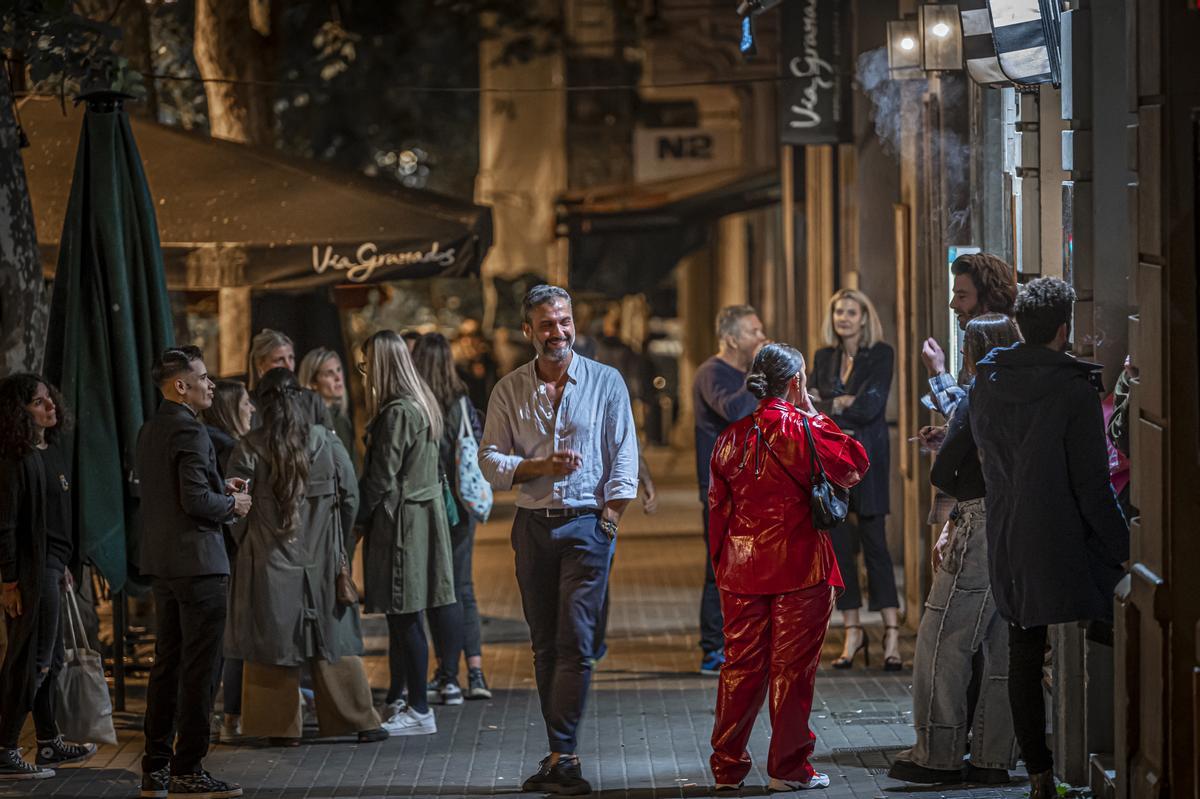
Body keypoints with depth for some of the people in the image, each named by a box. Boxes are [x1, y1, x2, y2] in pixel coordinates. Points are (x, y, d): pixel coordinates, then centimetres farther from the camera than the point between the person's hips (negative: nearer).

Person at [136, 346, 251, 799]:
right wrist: (232, 506, -5)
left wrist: (220, 488, 15)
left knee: (167, 664, 14)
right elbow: (196, 500, -23)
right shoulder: (189, 431, -16)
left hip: (162, 564, 10)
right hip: (196, 562, -9)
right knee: (199, 668, -4)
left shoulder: (150, 430, 13)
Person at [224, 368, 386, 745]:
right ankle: (359, 720, 11)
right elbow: (350, 497, 1)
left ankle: (281, 725, 9)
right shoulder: (326, 441, -4)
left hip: (270, 561, -2)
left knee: (273, 643, 7)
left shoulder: (249, 449, -9)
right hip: (322, 560, 2)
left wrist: (246, 544, 11)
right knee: (334, 640, 8)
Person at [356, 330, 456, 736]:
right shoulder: (422, 405, 14)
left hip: (400, 520, -10)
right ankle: (397, 701, 22)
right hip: (423, 515, 10)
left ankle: (419, 711, -3)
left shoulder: (397, 413, -17)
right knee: (401, 618, 15)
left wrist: (356, 518, -9)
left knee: (404, 617, -6)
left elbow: (381, 476, -18)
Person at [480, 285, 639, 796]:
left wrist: (608, 518, -7)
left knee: (575, 643, -9)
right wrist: (540, 467, -12)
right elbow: (490, 461, 4)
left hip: (587, 524, -3)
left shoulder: (606, 382, 2)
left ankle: (561, 757, -9)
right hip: (533, 525, 3)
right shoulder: (509, 391, 7)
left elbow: (624, 458, 1)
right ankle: (561, 756, 11)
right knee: (545, 647, 5)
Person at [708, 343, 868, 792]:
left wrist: (721, 565, 19)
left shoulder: (732, 438, 7)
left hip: (741, 570, 5)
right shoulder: (806, 430, -8)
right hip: (799, 569, -4)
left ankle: (727, 767, 13)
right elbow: (854, 465, 4)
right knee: (792, 666, 2)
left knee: (741, 666, 9)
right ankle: (788, 768, 5)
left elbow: (718, 507, 11)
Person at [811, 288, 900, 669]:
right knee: (837, 544, 3)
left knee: (874, 541, -6)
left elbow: (869, 406, -12)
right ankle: (851, 630, 10)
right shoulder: (824, 358, 13)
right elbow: (813, 406, 4)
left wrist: (828, 407, -6)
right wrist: (842, 404, -10)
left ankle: (892, 631, -4)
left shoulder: (881, 354, -2)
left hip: (867, 458, -4)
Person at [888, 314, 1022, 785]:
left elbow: (941, 475, -10)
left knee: (943, 639, 0)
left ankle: (938, 754, 1)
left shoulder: (975, 403, -10)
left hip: (983, 531, -7)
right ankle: (993, 757, 12)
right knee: (1002, 648, 9)